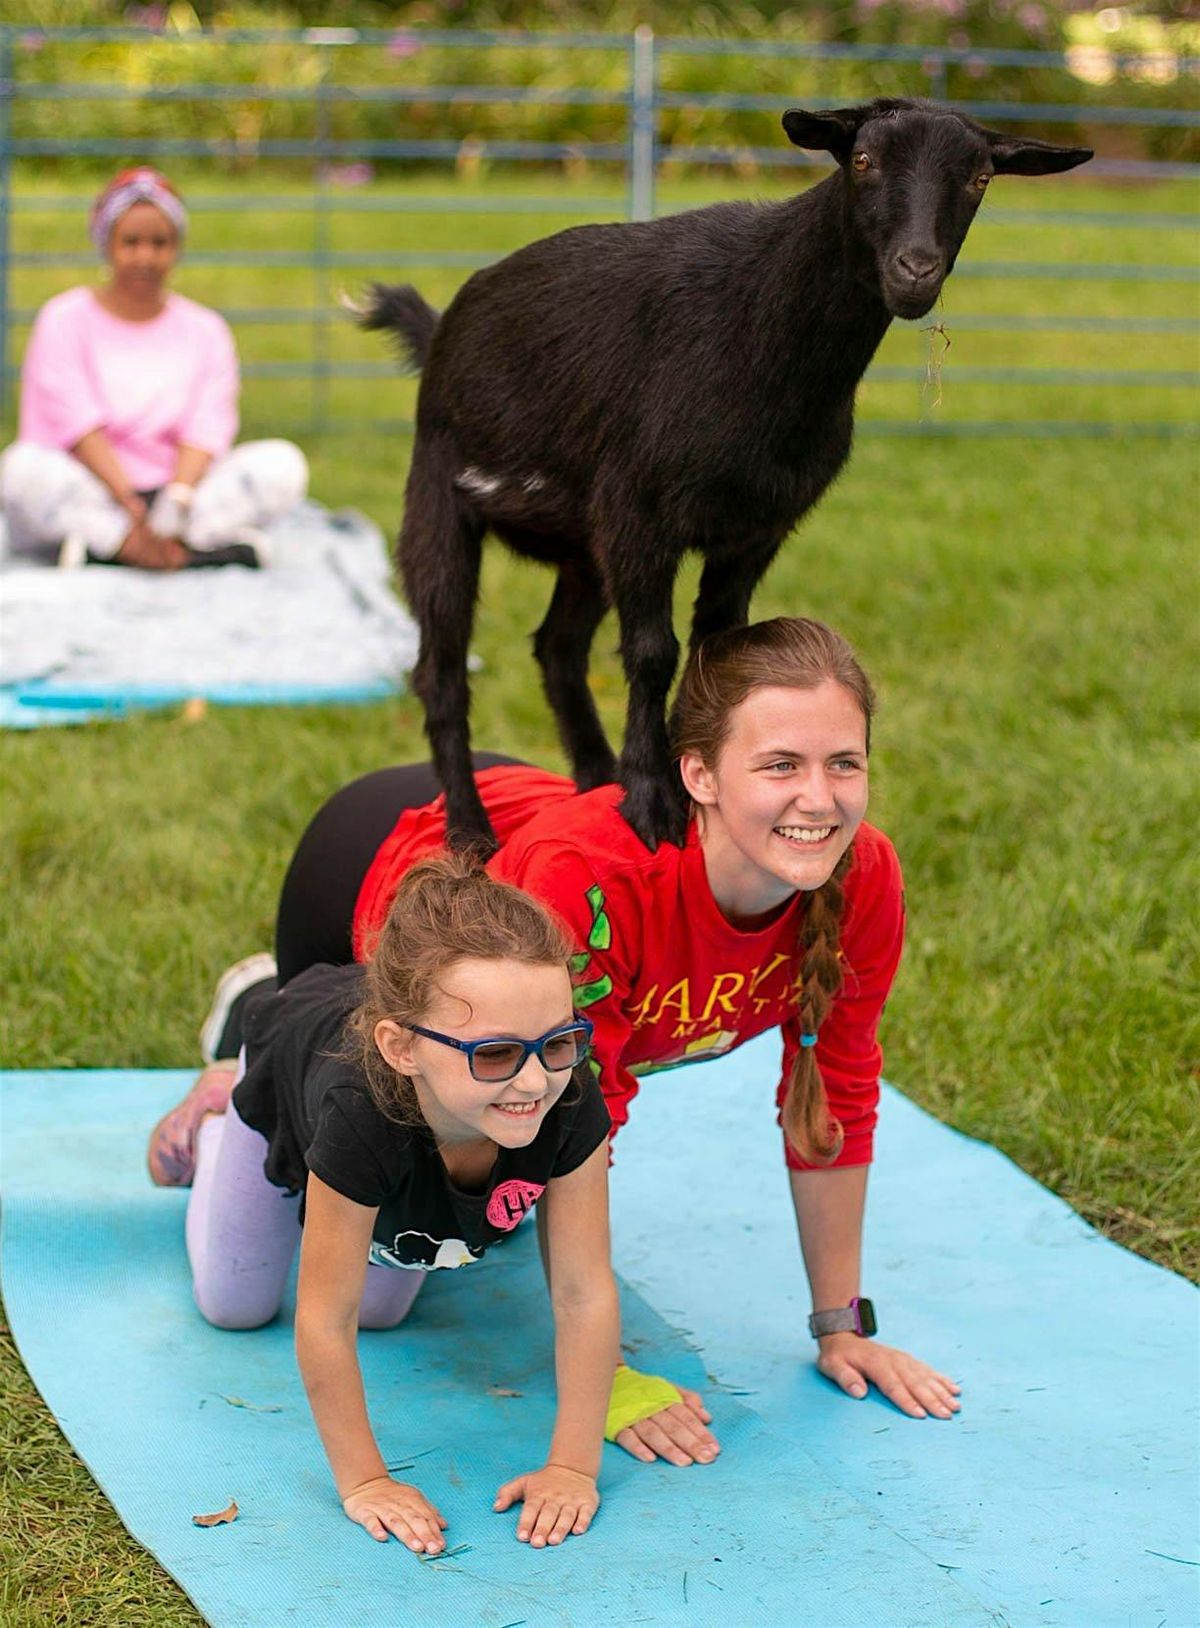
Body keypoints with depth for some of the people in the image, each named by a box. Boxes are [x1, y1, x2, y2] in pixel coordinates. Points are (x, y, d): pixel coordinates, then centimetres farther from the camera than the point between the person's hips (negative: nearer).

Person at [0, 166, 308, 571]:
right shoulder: (65, 319, 4)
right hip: (91, 493, -2)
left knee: (283, 463, -20)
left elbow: (205, 431, -3)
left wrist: (176, 503, -24)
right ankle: (216, 546, -37)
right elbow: (77, 424, -9)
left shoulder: (205, 330, 11)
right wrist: (130, 505, -23)